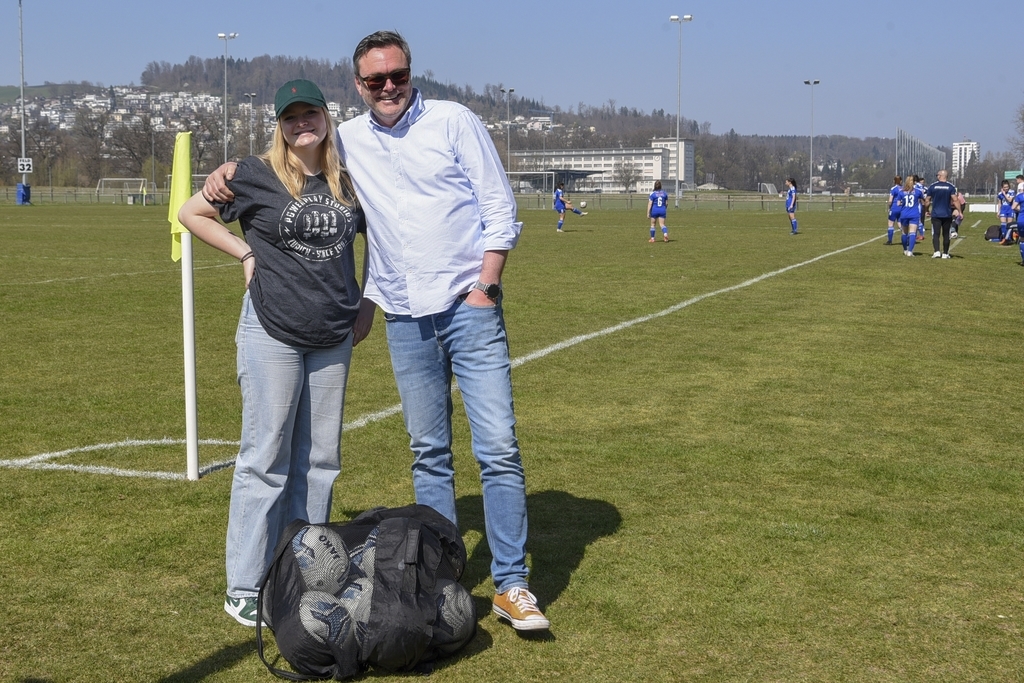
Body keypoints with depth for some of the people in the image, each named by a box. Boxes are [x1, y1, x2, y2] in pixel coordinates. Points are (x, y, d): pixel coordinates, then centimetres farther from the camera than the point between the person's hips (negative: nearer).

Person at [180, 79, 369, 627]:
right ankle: (244, 589, 7)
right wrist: (245, 253, -4)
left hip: (334, 336, 5)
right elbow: (191, 212, 5)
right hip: (272, 332, -4)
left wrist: (367, 304, 12)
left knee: (319, 461, 10)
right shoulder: (255, 175, -5)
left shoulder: (348, 182, 6)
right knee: (266, 459, -2)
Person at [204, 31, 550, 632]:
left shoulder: (454, 121, 0)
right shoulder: (349, 139, 10)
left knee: (498, 447, -7)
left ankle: (512, 585, -1)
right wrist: (231, 168, 8)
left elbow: (500, 208, -1)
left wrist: (486, 285, -9)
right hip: (404, 318, 4)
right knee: (429, 453, 9)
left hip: (468, 308, -3)